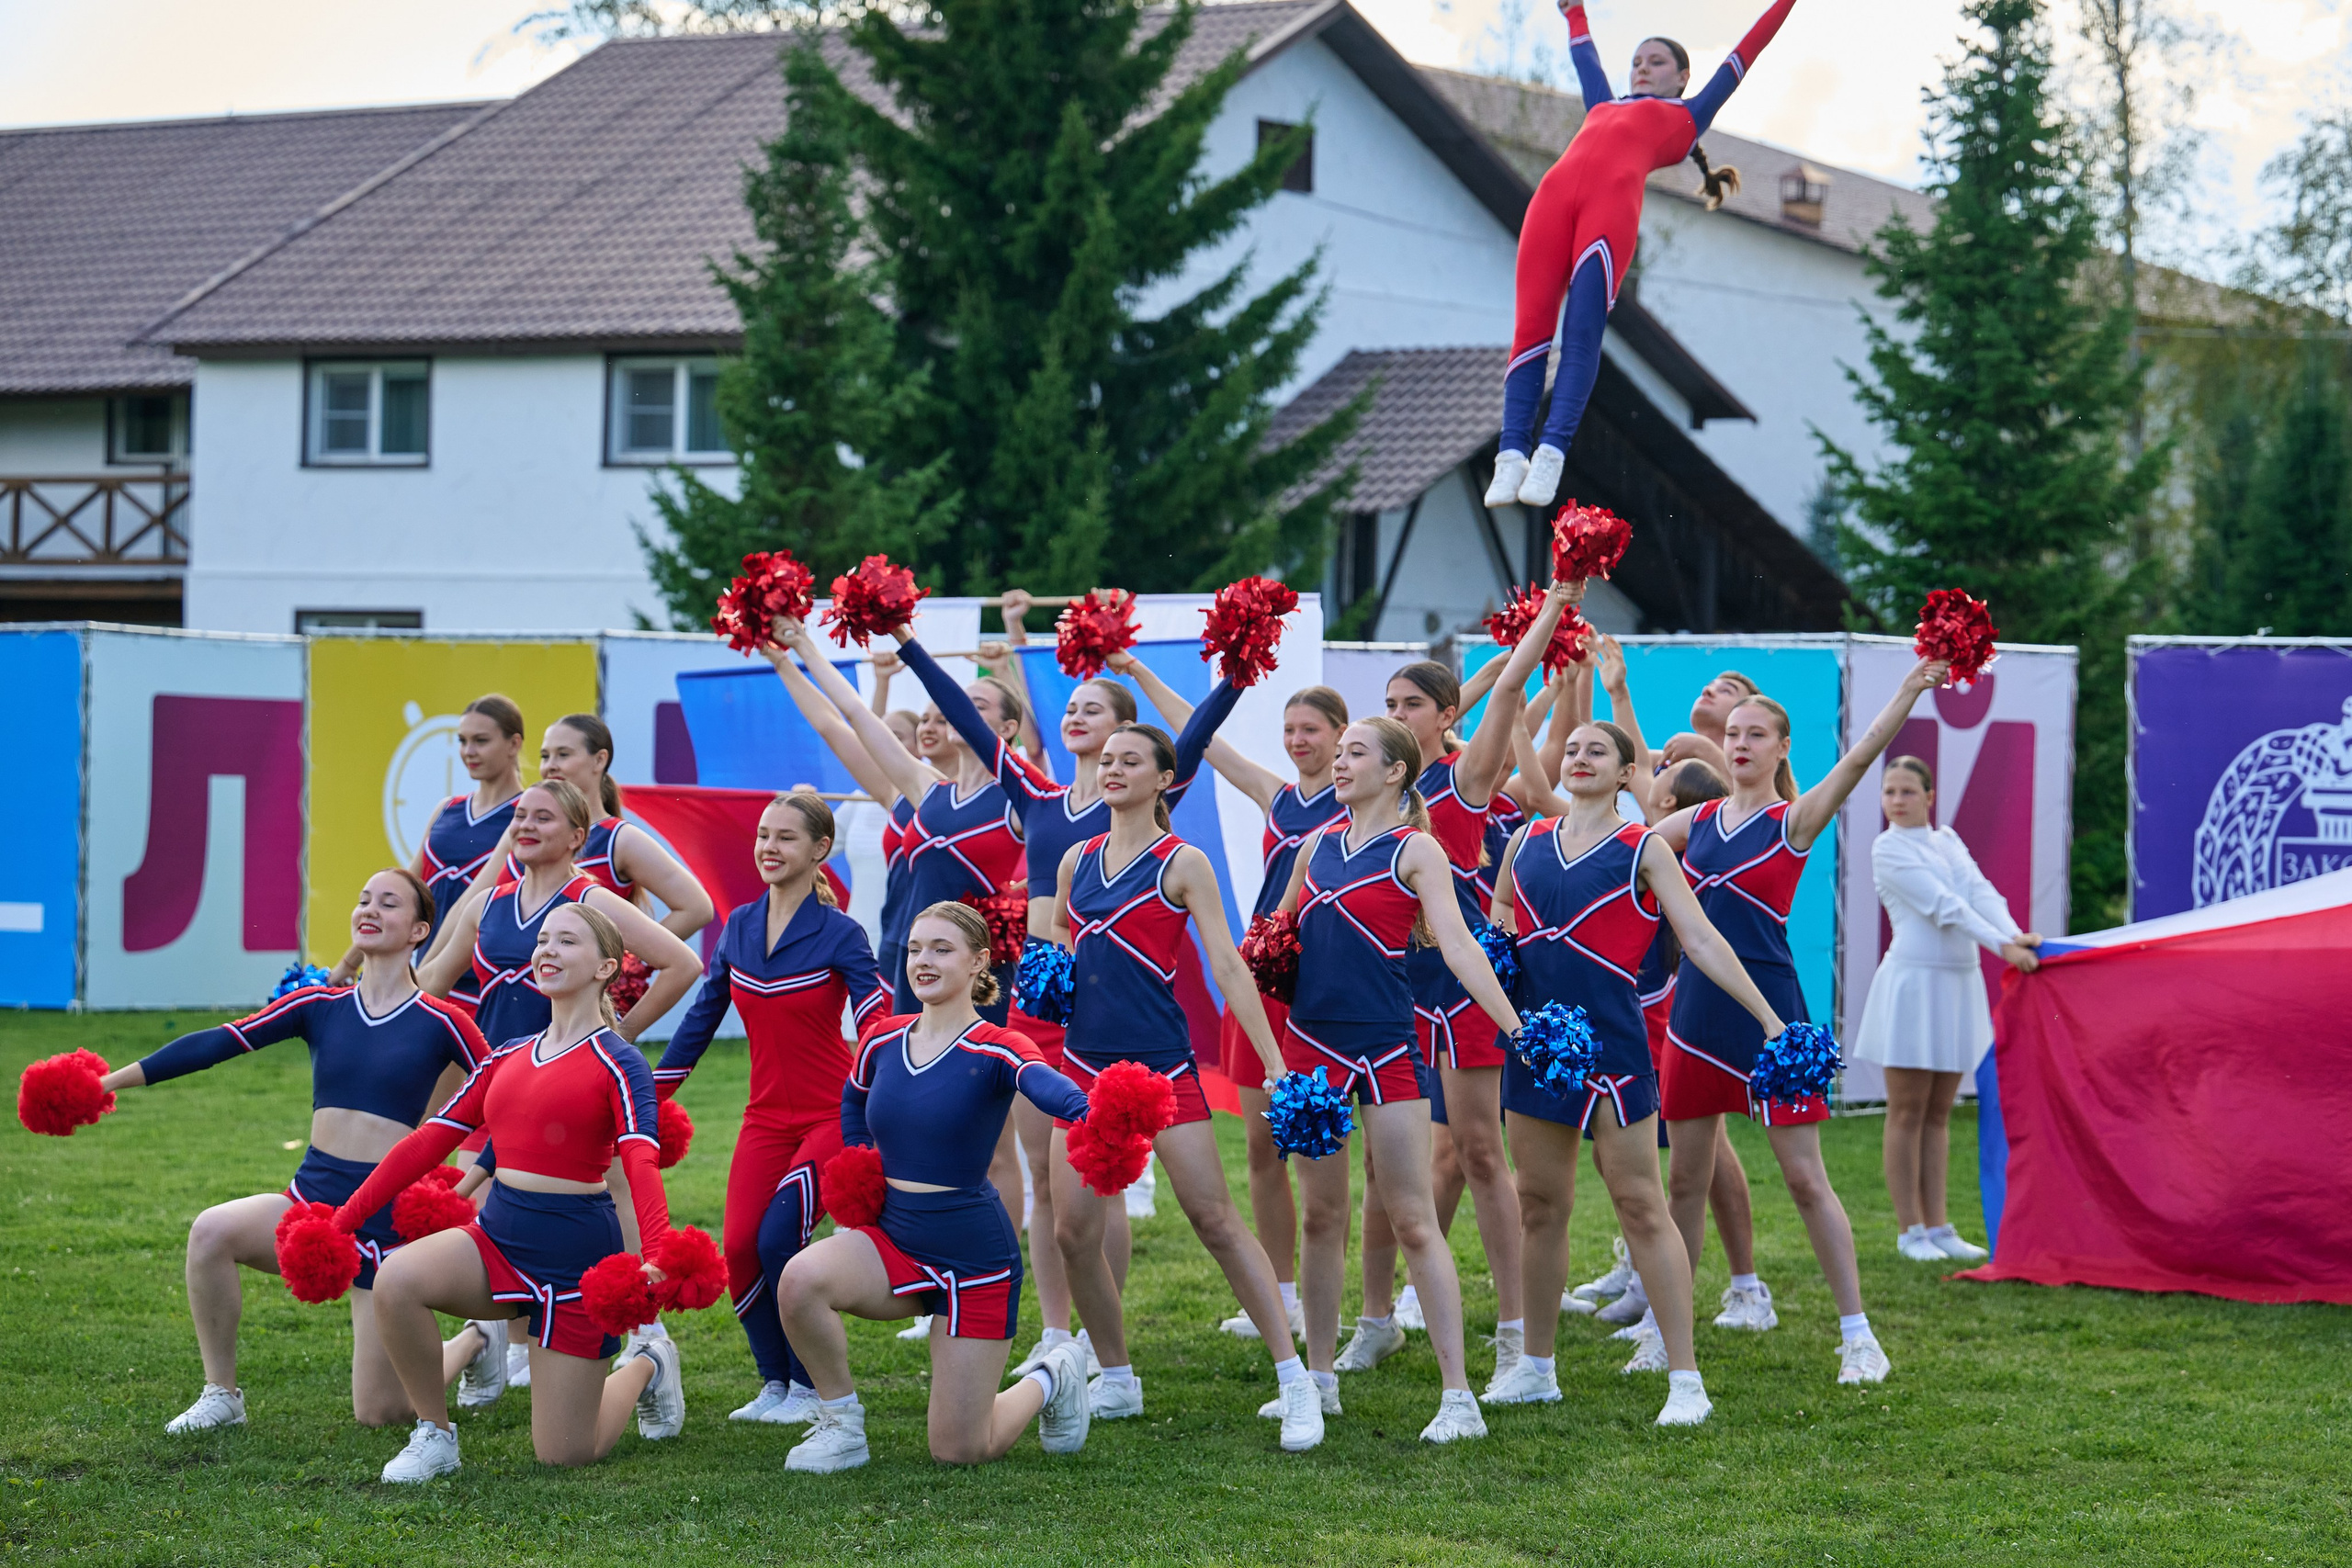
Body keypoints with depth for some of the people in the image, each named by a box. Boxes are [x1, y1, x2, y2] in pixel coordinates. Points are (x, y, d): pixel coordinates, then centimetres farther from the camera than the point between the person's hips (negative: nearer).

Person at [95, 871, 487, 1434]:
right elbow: (219, 1044, -3)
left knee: (377, 1413, -4)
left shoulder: (441, 1023, -6)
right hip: (312, 1200, 3)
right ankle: (221, 1395, -11)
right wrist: (110, 1080, -8)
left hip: (389, 1218, -3)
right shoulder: (321, 1005, 3)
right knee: (212, 1231, -29)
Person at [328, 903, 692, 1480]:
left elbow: (641, 1162, -23)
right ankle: (433, 1435, -5)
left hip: (577, 1247, -5)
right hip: (497, 1235, 5)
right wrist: (346, 1217, 6)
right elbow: (431, 1139, 11)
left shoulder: (617, 1064, -8)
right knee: (396, 1278, -27)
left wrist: (656, 1255, -40)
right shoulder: (508, 1058, 10)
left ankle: (645, 1367, 32)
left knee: (564, 1453, -1)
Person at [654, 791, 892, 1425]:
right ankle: (774, 1383, 12)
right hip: (766, 1118, 5)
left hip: (832, 1116, -5)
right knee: (739, 1248, -8)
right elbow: (701, 1018, 14)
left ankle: (811, 1387, 0)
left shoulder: (840, 935, -10)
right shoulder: (739, 927, 6)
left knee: (780, 1237, -18)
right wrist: (648, 1097, 15)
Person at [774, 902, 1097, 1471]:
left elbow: (1045, 1083, -38)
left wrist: (1086, 1113, -61)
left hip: (973, 1252, -4)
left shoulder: (995, 1050, -14)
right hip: (891, 1237, 4)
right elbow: (854, 1099, 26)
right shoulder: (883, 1040, 2)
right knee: (799, 1279, -29)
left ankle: (1053, 1378, 29)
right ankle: (841, 1425, -6)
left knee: (959, 1452, -3)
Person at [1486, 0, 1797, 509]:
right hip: (1555, 193, 4)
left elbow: (1743, 55, 38)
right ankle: (1512, 452, -25)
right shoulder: (1605, 106, 42)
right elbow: (1584, 57, 58)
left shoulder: (1687, 115, 32)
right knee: (1532, 327, -14)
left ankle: (1553, 450, -31)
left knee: (1583, 327, -20)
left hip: (1616, 195, -4)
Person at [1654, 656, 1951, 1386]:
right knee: (1684, 1178, 10)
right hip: (1697, 1011, 5)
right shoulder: (1698, 821, 9)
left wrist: (1910, 689, -28)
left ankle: (1857, 1334, 1)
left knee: (1805, 1178, -4)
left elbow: (1859, 758, -17)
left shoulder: (1794, 822, -4)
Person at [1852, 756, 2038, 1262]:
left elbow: (1981, 892, 0)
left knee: (1938, 1114, 9)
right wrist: (2001, 946, -24)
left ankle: (1936, 1227, 12)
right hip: (1913, 979, -6)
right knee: (1907, 1112, -3)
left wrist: (2017, 936, -18)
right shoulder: (1888, 849, -6)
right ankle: (1910, 1232, 0)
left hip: (1960, 982, 6)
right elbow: (1942, 905, -16)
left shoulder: (1948, 841, 14)